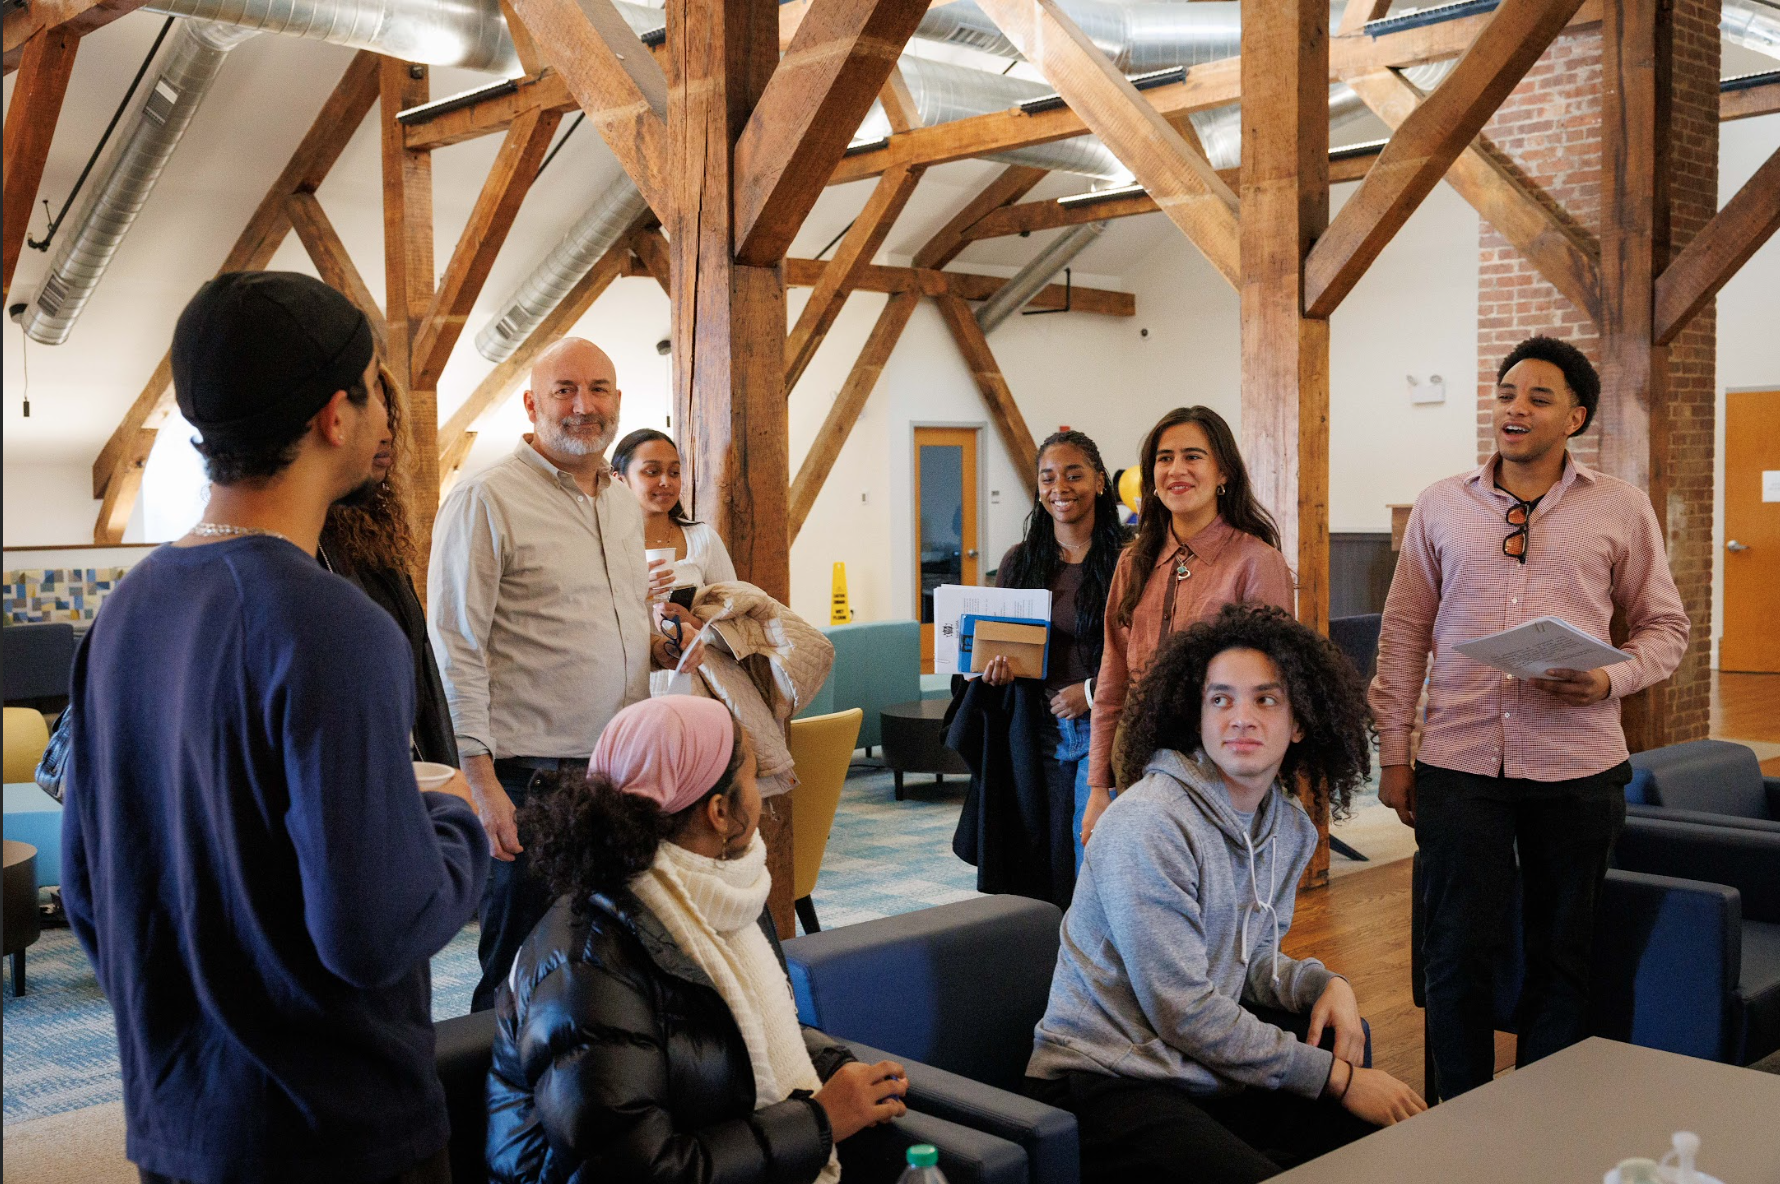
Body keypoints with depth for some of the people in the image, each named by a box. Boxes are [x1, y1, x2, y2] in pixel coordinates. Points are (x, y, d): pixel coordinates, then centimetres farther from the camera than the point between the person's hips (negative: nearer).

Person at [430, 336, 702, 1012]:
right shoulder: (486, 500, -9)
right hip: (532, 776, -7)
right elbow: (458, 649, -13)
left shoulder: (622, 505, 14)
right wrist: (481, 779, -18)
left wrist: (658, 647, 3)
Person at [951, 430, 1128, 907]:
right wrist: (995, 665, -5)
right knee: (1041, 866, 7)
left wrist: (1092, 691, -13)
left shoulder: (1127, 560, -6)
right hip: (1036, 733, 4)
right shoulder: (1020, 561, 8)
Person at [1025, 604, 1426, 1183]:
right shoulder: (1147, 826, -20)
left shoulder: (1291, 827, 6)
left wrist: (1324, 983, -4)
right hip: (1107, 1084, -8)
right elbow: (1184, 1010, -20)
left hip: (1204, 1073, 8)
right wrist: (1335, 1079, -15)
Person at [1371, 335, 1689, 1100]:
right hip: (1458, 760, 0)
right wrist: (1393, 752, 4)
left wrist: (1611, 680, -13)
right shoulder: (1440, 505, 7)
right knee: (1457, 952, 4)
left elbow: (1664, 626, 9)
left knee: (1560, 955, 9)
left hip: (1576, 764, 0)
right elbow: (1404, 632, 8)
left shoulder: (1620, 509, 4)